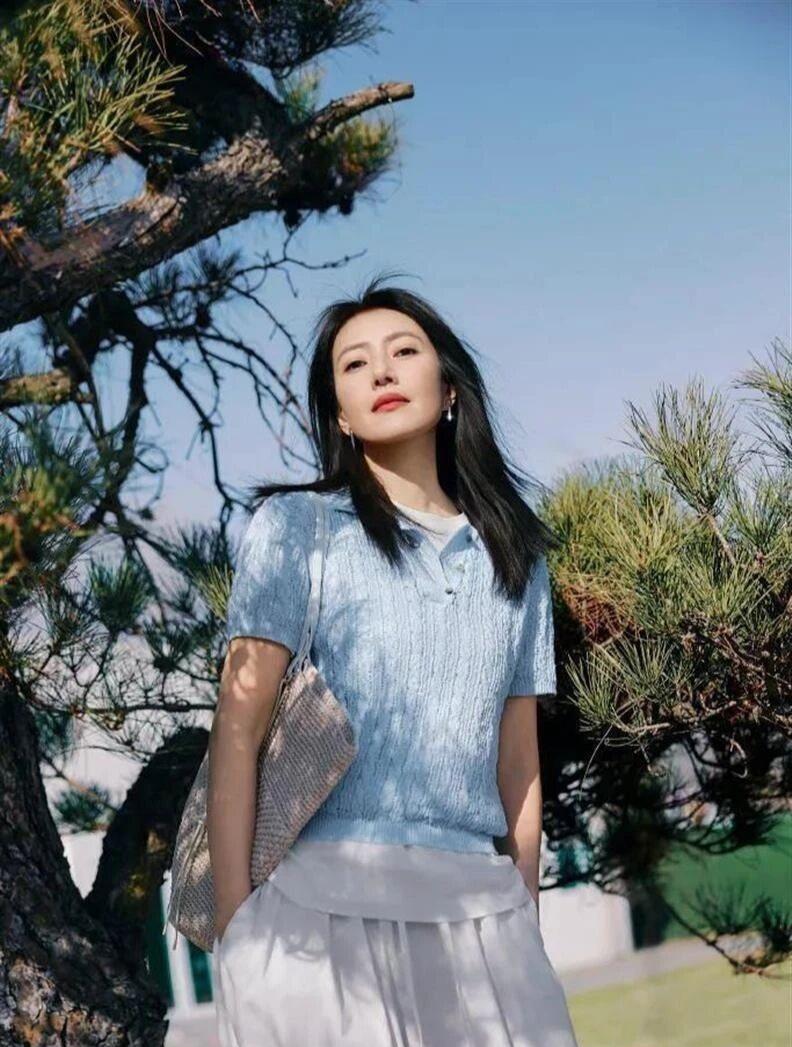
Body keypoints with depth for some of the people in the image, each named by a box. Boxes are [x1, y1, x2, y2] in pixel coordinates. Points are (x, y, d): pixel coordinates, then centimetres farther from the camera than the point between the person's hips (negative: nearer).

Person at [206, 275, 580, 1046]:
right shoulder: (297, 523, 5)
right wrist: (234, 919, -9)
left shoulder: (514, 557, 16)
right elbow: (238, 728, -2)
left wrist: (526, 921, 13)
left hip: (480, 909, 3)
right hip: (326, 898, -3)